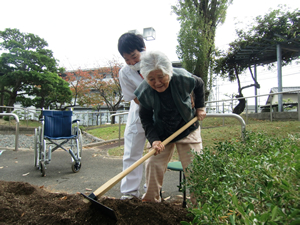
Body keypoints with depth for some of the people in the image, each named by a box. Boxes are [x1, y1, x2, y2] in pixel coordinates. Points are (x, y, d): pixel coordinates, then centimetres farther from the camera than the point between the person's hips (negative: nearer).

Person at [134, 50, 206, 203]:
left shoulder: (183, 78, -23)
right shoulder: (144, 93, -21)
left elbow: (199, 85, 2)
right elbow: (145, 119, -9)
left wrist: (200, 107, 3)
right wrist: (153, 139, -22)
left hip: (187, 129, 0)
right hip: (161, 133, 1)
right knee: (153, 164, -7)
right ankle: (150, 201, 15)